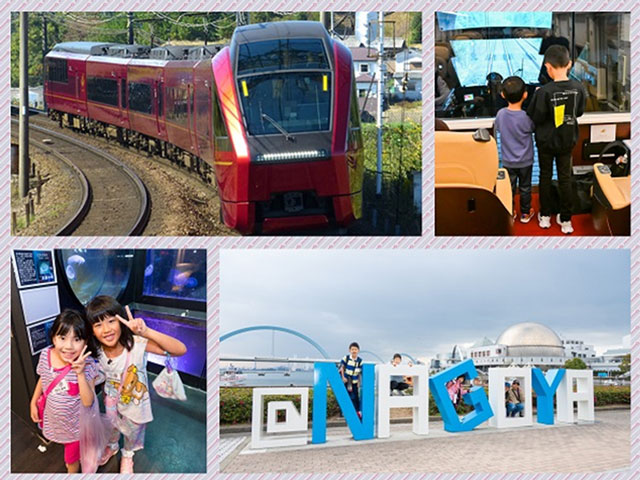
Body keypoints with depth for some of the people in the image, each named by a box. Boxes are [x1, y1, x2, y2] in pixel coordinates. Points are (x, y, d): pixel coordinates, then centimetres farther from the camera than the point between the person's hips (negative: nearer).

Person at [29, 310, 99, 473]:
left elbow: (88, 401, -30)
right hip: (52, 417, 4)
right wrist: (33, 402, 9)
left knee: (72, 459, 18)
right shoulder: (46, 355, -17)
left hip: (74, 421, -4)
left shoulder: (87, 365, -30)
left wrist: (80, 373, -39)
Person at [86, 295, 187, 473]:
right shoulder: (97, 352, -26)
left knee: (132, 432, 28)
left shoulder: (136, 343, -38)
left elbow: (180, 350, -47)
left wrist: (146, 332, -56)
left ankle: (127, 454, 61)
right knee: (111, 428, 31)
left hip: (135, 403, -1)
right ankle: (112, 446, 65)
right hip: (112, 401, 2)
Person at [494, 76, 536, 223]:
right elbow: (533, 128, -5)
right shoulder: (527, 116, -23)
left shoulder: (500, 114, -16)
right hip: (525, 161, -2)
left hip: (508, 160, 2)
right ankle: (525, 214, 29)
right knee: (525, 188, 16)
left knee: (509, 188, 16)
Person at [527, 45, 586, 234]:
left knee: (545, 176, 16)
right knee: (565, 177, 14)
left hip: (546, 141, -3)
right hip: (568, 140, 3)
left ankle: (545, 216, 27)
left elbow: (535, 118, -17)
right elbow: (579, 112, 2)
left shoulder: (544, 92, -26)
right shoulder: (579, 88, -13)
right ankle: (565, 220, 20)